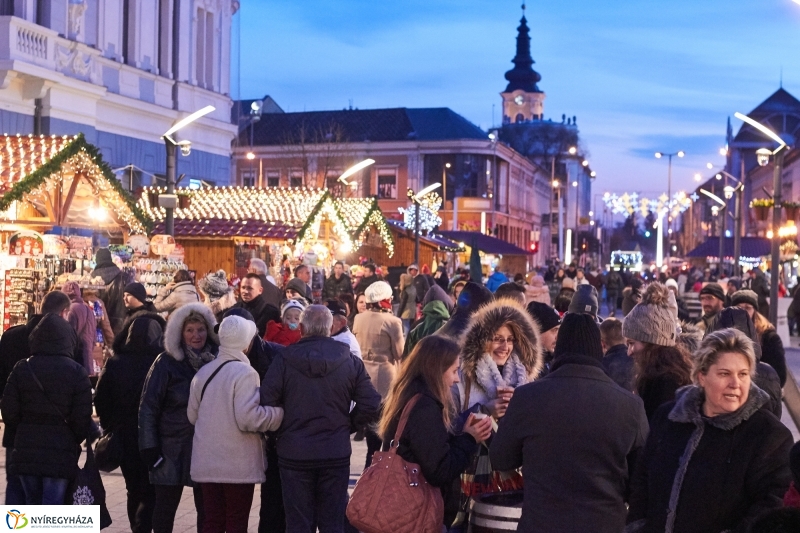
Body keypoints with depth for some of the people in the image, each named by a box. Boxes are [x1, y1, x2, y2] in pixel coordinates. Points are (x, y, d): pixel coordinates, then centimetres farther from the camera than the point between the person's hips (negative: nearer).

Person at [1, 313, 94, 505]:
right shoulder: (76, 372, -8)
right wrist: (78, 441, 10)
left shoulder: (21, 369, -1)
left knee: (32, 502, 17)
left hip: (25, 449, 3)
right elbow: (82, 417, -8)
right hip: (60, 452, -3)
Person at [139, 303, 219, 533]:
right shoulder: (167, 363, -5)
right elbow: (148, 407, -5)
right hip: (172, 447, -2)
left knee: (206, 508, 10)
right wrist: (149, 446, -10)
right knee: (165, 507, 6)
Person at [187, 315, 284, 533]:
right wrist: (280, 413, -9)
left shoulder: (202, 373, 7)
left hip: (206, 463, 6)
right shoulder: (245, 373, -14)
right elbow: (248, 418, -21)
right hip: (238, 465, -6)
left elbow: (192, 416, 13)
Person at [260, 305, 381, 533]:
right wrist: (348, 423, 10)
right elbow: (372, 406, -7)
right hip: (336, 453, 1)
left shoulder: (284, 360, -9)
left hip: (294, 453, -1)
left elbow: (266, 404, -13)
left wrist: (282, 428, 6)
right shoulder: (350, 362, -3)